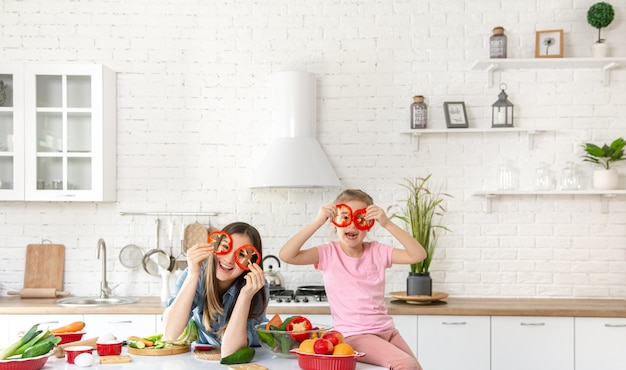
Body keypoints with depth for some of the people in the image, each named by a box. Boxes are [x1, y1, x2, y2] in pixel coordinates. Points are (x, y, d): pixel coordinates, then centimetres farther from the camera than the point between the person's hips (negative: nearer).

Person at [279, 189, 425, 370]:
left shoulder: (377, 251, 4)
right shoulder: (329, 253, -4)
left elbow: (418, 255, -10)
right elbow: (286, 255, -18)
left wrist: (387, 224, -18)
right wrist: (317, 222, -23)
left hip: (387, 330, 5)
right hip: (354, 335, -5)